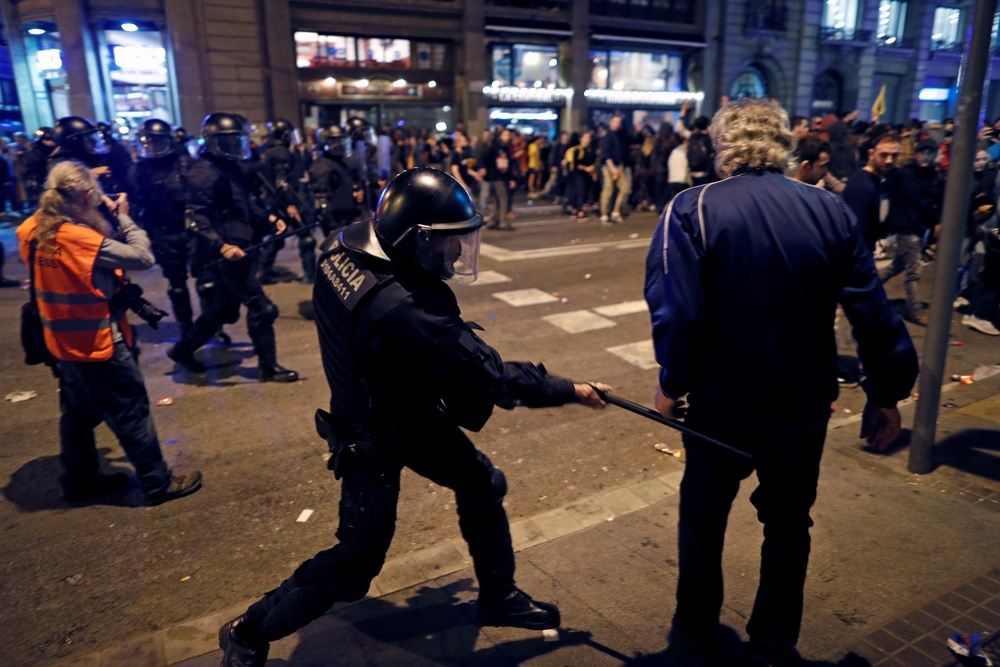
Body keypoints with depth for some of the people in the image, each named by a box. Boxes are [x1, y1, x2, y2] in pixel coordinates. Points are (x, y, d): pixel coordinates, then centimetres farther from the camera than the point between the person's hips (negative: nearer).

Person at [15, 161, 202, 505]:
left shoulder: (35, 231, -2)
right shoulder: (78, 237, -26)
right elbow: (142, 257, -24)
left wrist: (105, 217, 1)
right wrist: (123, 217, -12)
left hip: (65, 340, 8)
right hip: (98, 342, -8)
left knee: (78, 412, 21)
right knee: (131, 413, 4)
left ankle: (79, 480, 36)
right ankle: (158, 483, 15)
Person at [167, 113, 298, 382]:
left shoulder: (231, 166, 14)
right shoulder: (204, 172, -16)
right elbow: (196, 217, -22)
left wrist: (268, 219, 11)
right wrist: (221, 246, -32)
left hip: (238, 246, 10)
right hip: (226, 252, -10)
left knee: (224, 306, 20)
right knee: (261, 307, -5)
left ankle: (184, 348, 35)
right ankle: (268, 367, 7)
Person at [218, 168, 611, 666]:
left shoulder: (342, 247, -15)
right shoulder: (405, 312, -40)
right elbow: (494, 378, -30)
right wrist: (573, 391, -18)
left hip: (412, 407, 9)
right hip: (374, 438, -9)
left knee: (482, 485, 15)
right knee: (356, 560, 7)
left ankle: (500, 598, 37)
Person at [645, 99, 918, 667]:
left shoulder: (692, 209, -14)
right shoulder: (832, 211, -4)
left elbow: (679, 312, -23)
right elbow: (873, 313, -6)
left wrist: (673, 384, -9)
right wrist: (887, 394, 5)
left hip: (722, 406, -2)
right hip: (805, 408, 3)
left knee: (703, 519, 20)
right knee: (788, 525, 22)